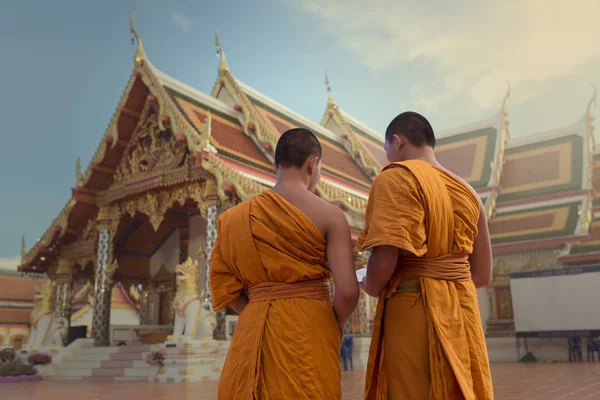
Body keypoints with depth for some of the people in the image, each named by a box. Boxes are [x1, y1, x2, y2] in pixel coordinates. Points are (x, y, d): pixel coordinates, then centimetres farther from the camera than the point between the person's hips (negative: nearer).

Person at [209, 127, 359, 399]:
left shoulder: (237, 216, 6)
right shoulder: (329, 214, -5)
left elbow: (225, 288, 5)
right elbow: (347, 291, -12)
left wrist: (262, 313, 13)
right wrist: (336, 324, 7)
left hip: (253, 332, 4)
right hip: (309, 331, -3)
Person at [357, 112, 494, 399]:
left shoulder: (396, 178, -8)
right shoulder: (467, 191, 13)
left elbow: (384, 263, -19)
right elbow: (482, 275, 14)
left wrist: (370, 286, 1)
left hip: (413, 314, -7)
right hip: (463, 316, 7)